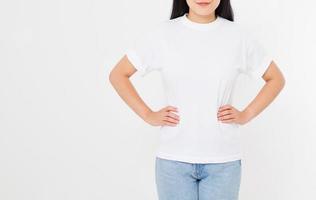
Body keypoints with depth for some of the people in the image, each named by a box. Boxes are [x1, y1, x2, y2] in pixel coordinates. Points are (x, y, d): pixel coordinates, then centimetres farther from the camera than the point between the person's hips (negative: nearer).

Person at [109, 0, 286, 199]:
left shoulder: (239, 36, 0)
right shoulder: (161, 34, -2)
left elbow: (276, 79, 12)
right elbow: (118, 75, 6)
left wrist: (246, 115, 2)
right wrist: (148, 115, -1)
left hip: (224, 160, 1)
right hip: (173, 160, 0)